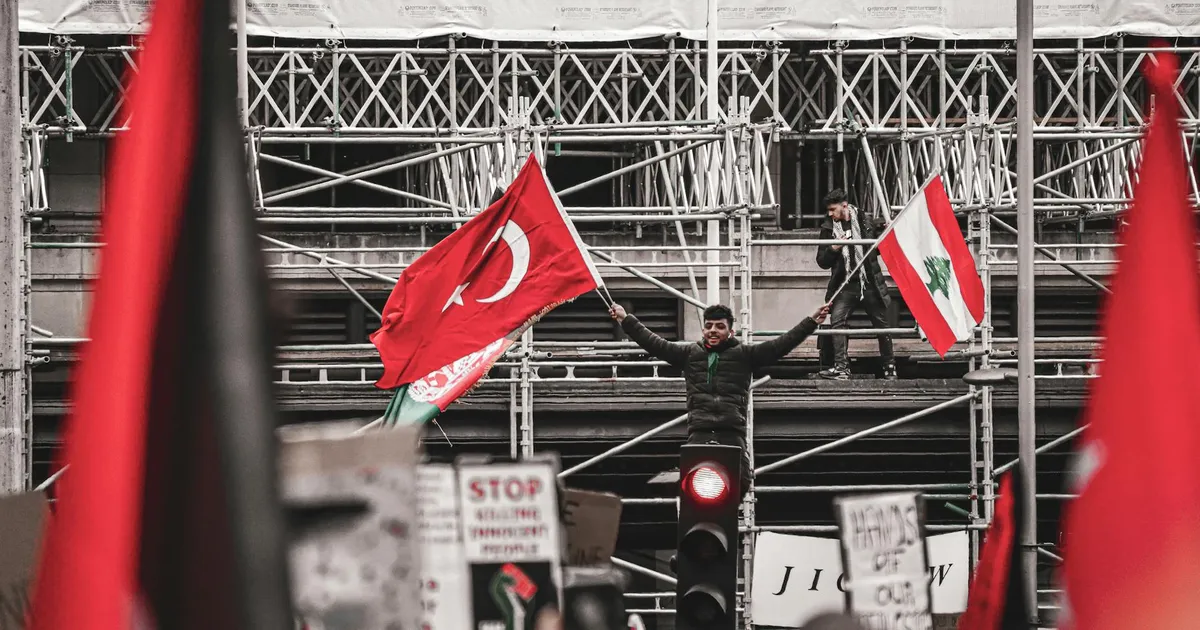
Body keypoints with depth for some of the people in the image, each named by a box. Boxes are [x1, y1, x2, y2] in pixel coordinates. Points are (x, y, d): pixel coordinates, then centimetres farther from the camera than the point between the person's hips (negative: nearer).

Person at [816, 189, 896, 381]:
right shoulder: (828, 228, 3)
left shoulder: (864, 221, 1)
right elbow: (822, 262, 5)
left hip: (870, 283, 0)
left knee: (881, 323, 7)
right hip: (845, 285, 0)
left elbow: (879, 248, 15)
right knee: (837, 321, -17)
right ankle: (841, 367, -19)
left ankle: (889, 366, 22)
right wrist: (834, 249, -13)